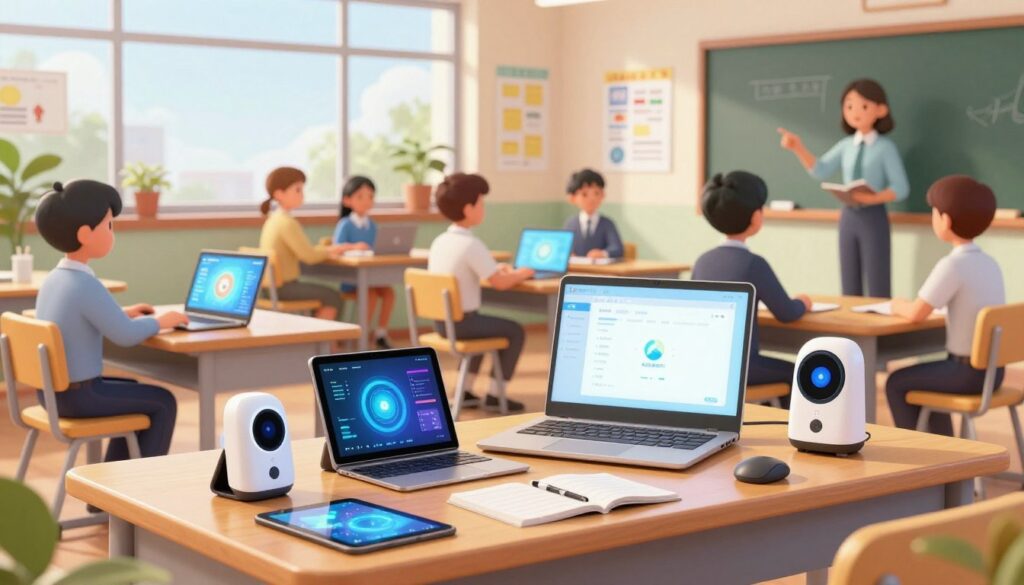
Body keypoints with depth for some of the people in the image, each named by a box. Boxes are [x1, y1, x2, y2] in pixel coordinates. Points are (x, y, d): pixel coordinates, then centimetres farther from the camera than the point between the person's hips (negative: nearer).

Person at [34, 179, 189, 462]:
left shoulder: (53, 279, 5)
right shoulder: (86, 284, -23)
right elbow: (126, 335, -23)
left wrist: (123, 313, 17)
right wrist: (159, 321, -5)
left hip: (51, 391, 9)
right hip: (78, 395, -9)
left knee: (134, 392, 30)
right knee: (162, 401, 7)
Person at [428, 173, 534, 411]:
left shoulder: (439, 240, 6)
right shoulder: (472, 244, -20)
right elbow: (500, 283, -20)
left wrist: (495, 268, 17)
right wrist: (522, 273, 0)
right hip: (462, 321, -8)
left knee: (485, 325, 34)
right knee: (516, 331, 8)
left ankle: (466, 390, 29)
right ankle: (493, 393, 10)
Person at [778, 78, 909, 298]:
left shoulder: (885, 147, -7)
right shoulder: (846, 146, 7)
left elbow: (901, 188, -10)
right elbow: (820, 171, 1)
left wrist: (873, 198, -25)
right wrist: (799, 149, -11)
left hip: (873, 216, -5)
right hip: (849, 215, 5)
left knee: (878, 286, -1)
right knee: (850, 286, 10)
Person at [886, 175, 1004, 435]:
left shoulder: (952, 265, -18)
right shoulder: (990, 263, 6)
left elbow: (917, 314, -17)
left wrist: (898, 306, 4)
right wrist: (907, 306, 14)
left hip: (968, 371, -8)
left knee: (897, 382, 13)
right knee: (924, 378, 32)